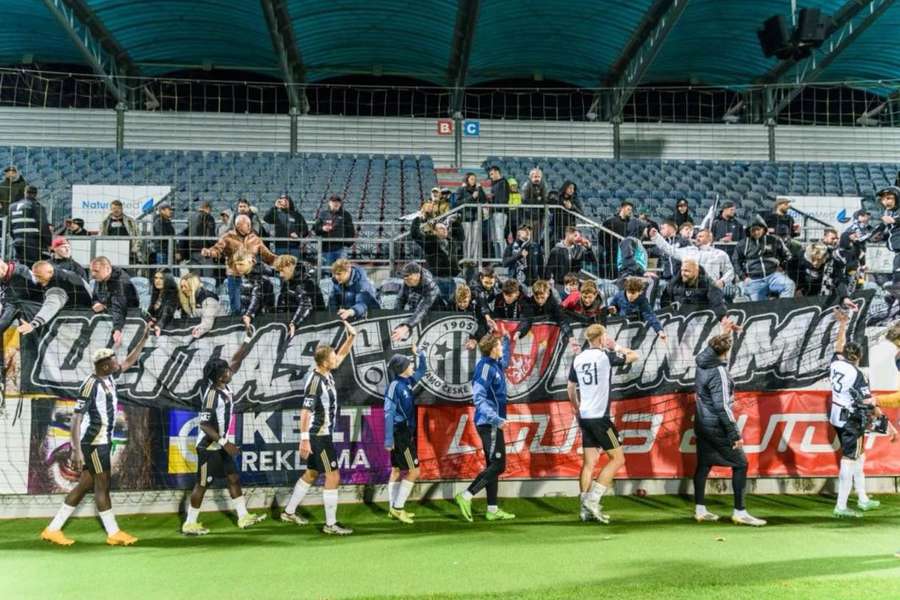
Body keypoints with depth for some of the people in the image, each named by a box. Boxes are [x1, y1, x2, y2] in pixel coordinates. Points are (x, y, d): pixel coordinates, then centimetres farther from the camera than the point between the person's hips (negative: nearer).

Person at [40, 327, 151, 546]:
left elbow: (129, 361, 21)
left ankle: (53, 529, 17)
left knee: (85, 485, 12)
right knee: (102, 485, -1)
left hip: (103, 441, 9)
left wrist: (144, 337, 14)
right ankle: (113, 534, 8)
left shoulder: (109, 377, 5)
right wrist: (76, 450, -27)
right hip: (93, 442, -9)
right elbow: (76, 419, -22)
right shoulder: (91, 386, -20)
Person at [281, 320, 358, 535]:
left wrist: (351, 336, 4)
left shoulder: (327, 373, 2)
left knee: (312, 473, 19)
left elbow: (342, 355, 18)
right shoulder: (315, 381, -22)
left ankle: (289, 512, 32)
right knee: (333, 476, -6)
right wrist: (304, 439, -25)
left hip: (324, 434, 9)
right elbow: (305, 411, -23)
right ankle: (330, 524, 0)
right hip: (318, 436, -9)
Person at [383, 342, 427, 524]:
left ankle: (394, 509, 19)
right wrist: (388, 439, -22)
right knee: (413, 471, -7)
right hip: (400, 433, -9)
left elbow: (421, 371, 25)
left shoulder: (408, 381, 6)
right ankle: (397, 507, -1)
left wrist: (419, 354, 6)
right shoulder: (395, 386, -18)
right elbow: (389, 413, -20)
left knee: (397, 470, 12)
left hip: (405, 433, 9)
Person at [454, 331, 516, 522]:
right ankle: (466, 496, -7)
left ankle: (493, 509, 16)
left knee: (493, 465, 11)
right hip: (489, 423, -10)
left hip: (492, 423, 10)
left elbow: (505, 361, 39)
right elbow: (478, 397, -23)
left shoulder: (495, 365, 12)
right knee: (498, 465, -9)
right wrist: (495, 418, -29)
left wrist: (507, 338, 32)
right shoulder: (485, 366, -15)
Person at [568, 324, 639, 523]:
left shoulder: (578, 359, 9)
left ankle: (586, 508, 6)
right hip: (600, 417, -7)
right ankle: (592, 499, -6)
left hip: (584, 417, 7)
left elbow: (570, 389, 17)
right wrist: (616, 347, 16)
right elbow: (635, 356, 4)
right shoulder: (606, 356, -8)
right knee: (618, 458, 2)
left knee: (588, 463, 8)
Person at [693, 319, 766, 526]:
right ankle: (739, 512, 1)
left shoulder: (703, 363, 0)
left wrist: (723, 333, 33)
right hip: (716, 426, -8)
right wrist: (735, 435, -19)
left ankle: (700, 509, 19)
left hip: (702, 424, 9)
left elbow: (711, 349, 27)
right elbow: (722, 407, -22)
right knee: (740, 464, 1)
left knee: (703, 464, 13)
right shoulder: (719, 373, -21)